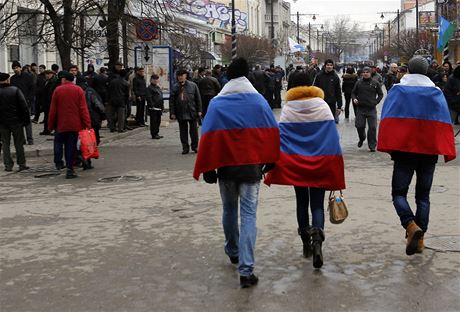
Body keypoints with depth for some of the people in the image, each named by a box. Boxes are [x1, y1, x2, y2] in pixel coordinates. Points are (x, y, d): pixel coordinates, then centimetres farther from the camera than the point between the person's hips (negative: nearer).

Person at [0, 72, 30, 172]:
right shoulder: (16, 90, -8)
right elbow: (24, 106, -9)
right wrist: (26, 119, -3)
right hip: (16, 121, -1)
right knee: (19, 143, 7)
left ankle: (8, 165, 6)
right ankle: (22, 164, 10)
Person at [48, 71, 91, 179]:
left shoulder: (57, 90, -3)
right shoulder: (78, 90, -2)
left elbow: (53, 109, 0)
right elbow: (83, 109, -6)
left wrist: (50, 125, 8)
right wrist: (87, 124, -4)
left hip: (61, 124, -1)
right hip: (75, 125, 1)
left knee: (58, 142, 20)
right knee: (71, 146, 4)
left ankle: (58, 162, 9)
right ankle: (70, 169, 4)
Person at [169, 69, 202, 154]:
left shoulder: (192, 85, 1)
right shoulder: (175, 87, 1)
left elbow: (198, 98, 4)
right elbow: (171, 101, 3)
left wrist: (199, 110, 0)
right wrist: (172, 113, -2)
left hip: (192, 112, -1)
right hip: (180, 113, 1)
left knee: (194, 130, 7)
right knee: (183, 131, 7)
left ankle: (195, 146, 19)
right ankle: (185, 147, 15)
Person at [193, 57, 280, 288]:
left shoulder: (216, 103, -4)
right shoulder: (259, 101, -3)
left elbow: (207, 138, -6)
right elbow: (272, 133, 0)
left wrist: (208, 169, 0)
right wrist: (269, 162, 12)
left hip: (226, 167, 1)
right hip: (251, 167, -1)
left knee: (229, 210, 22)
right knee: (248, 214, 0)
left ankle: (233, 252, 40)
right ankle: (246, 270, -8)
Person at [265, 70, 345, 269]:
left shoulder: (287, 109, -4)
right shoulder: (322, 106, -2)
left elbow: (279, 139, -9)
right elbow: (333, 139, -5)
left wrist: (274, 167, -7)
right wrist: (335, 169, -2)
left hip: (295, 166, 0)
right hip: (320, 165, 0)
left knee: (302, 203, 17)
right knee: (317, 204, 4)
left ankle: (306, 244, 23)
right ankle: (317, 239, -22)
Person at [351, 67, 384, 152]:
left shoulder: (375, 83, 3)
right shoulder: (359, 83, 6)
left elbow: (380, 94, 11)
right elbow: (353, 93, 15)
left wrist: (376, 101, -1)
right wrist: (354, 99, -5)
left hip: (371, 109, -1)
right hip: (360, 108, 1)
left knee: (372, 127, -4)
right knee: (359, 125, -1)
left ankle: (372, 145, 5)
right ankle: (362, 139, 30)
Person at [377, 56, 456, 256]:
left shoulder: (397, 90, 0)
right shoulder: (436, 93, 4)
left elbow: (387, 120, -6)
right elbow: (445, 124, 0)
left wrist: (387, 147, -4)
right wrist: (446, 151, 1)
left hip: (403, 150, -2)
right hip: (429, 151, 2)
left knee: (399, 193, 5)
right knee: (423, 196, 12)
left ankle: (411, 226, -21)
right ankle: (419, 239, 9)